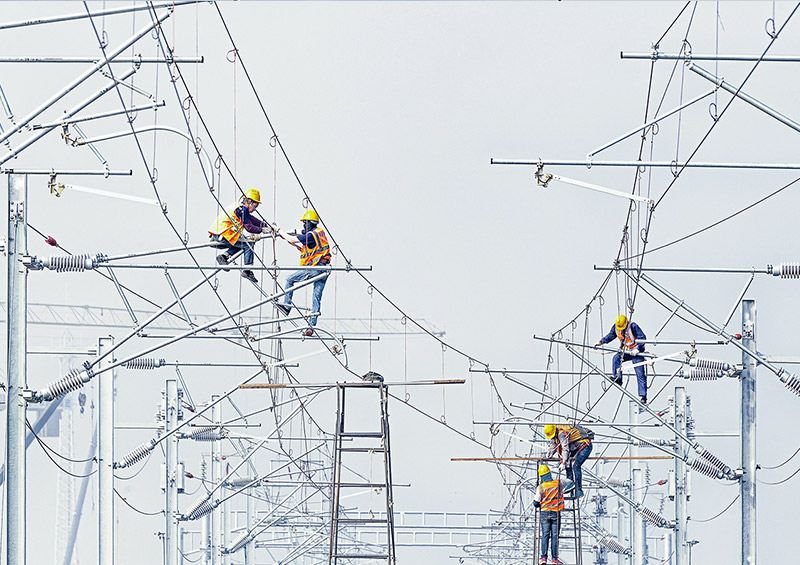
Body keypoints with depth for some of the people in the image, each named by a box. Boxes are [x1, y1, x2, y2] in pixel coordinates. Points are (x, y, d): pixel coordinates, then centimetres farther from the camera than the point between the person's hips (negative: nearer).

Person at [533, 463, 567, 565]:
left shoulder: (540, 487, -8)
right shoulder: (558, 483, -4)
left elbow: (536, 504, -4)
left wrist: (534, 498, 19)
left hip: (544, 513, 0)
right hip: (556, 514, 0)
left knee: (545, 536, 2)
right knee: (555, 536, 3)